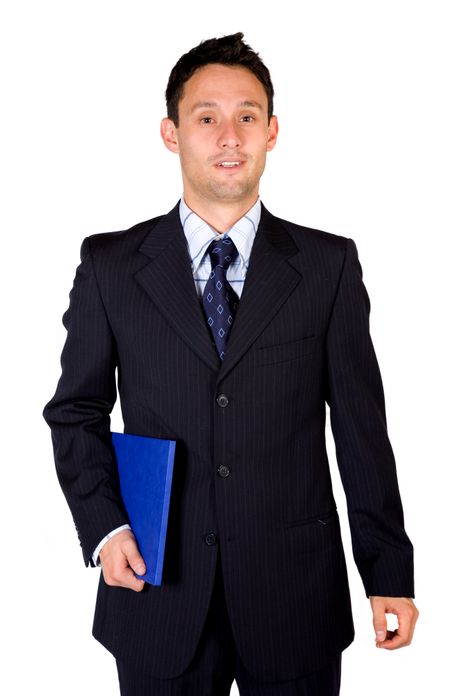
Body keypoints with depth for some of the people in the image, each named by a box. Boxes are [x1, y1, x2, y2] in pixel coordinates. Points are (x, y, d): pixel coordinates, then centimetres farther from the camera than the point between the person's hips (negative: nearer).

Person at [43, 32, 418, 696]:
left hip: (296, 596, 0)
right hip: (160, 591, 0)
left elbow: (360, 424, 1)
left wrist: (388, 571, 1)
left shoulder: (329, 264, 0)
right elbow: (77, 411, 6)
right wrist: (104, 525, -8)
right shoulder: (110, 265, 1)